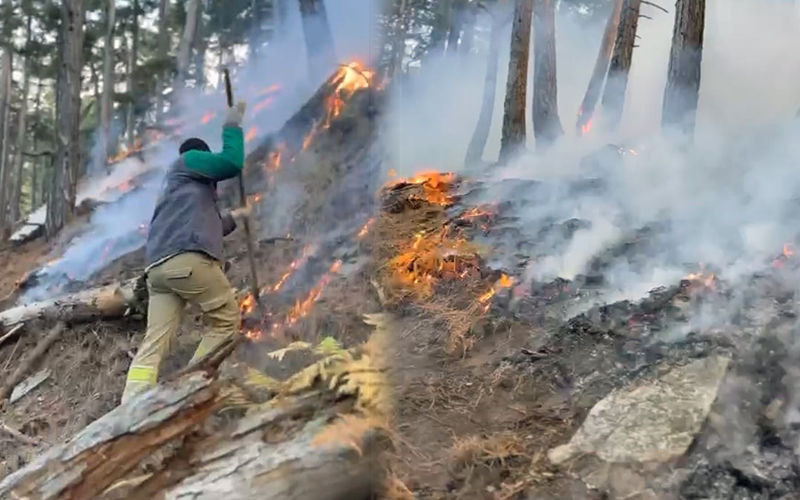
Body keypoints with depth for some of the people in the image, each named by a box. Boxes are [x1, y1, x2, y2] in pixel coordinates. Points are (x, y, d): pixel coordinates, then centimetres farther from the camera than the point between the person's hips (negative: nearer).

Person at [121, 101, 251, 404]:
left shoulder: (174, 186, 39)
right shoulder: (189, 159, 14)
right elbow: (232, 163, -2)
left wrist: (233, 218, 52)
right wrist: (233, 125, 11)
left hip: (158, 267, 8)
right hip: (187, 260, -8)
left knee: (153, 343, -2)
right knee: (227, 319, 5)